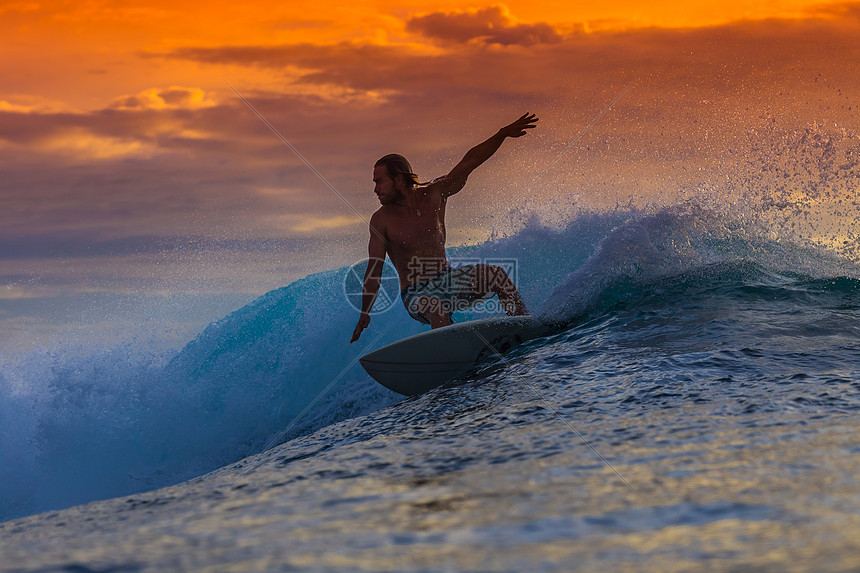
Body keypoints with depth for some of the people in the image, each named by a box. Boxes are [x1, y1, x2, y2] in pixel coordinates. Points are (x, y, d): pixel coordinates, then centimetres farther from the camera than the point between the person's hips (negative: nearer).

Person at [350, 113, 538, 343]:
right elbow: (374, 269, -13)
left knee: (496, 273, -18)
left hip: (446, 280, 4)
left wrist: (503, 134, -12)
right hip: (416, 295, -4)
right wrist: (365, 312, -21)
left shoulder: (435, 194, -2)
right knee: (436, 307, -37)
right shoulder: (381, 221, -10)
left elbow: (469, 162, -3)